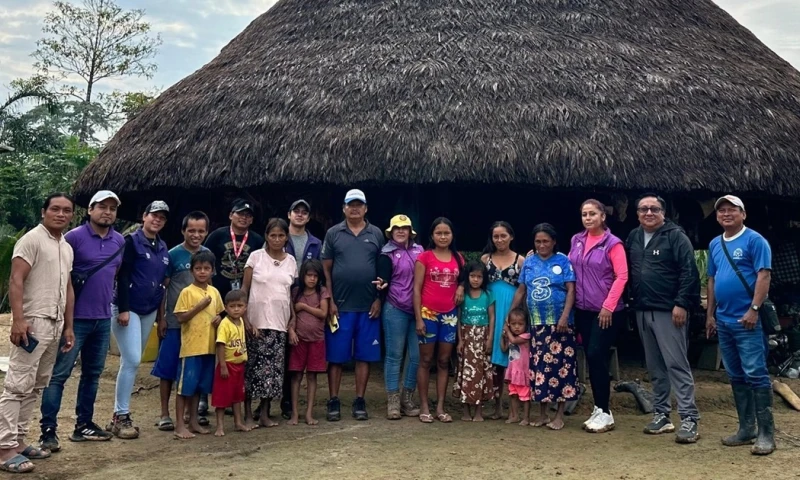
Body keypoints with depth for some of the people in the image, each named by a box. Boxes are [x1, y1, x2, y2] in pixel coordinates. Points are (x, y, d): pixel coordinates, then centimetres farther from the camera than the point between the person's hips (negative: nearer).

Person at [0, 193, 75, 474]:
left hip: (55, 324, 8)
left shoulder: (67, 248, 17)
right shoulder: (32, 239, -6)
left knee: (36, 386, 11)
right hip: (33, 321, -8)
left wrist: (68, 326, 18)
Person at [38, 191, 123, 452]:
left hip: (103, 318, 6)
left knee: (92, 373, 13)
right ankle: (48, 429, 4)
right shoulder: (74, 237, -10)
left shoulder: (120, 241, 9)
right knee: (59, 373, -2)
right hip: (75, 317, -6)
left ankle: (84, 424, 24)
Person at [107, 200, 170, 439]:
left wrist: (159, 311, 15)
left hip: (149, 310, 7)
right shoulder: (132, 241, -8)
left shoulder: (163, 248, 12)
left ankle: (120, 414, 18)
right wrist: (123, 309, -19)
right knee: (132, 360, -12)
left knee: (133, 361, 10)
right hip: (129, 308, -7)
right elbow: (122, 276, -13)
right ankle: (121, 416, -3)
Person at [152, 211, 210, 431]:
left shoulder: (208, 254, 4)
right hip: (174, 321, -4)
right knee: (168, 367, 3)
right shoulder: (173, 254, -7)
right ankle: (165, 414, 15)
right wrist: (161, 319, -8)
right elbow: (163, 287, -5)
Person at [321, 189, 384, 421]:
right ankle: (333, 402, 14)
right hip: (340, 305, -1)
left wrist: (379, 299, 0)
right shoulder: (333, 233, 4)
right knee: (335, 356, 3)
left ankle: (360, 401, 17)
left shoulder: (376, 234, 7)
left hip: (368, 306, 1)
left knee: (364, 356, 7)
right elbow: (326, 269, 2)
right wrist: (330, 301, -4)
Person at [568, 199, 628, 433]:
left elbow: (621, 276, -13)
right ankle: (599, 409, 20)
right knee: (591, 358, 9)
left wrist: (608, 306, -17)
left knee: (596, 356, -9)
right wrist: (571, 304, 7)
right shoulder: (576, 241, 8)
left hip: (606, 311, -6)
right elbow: (570, 272, 12)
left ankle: (605, 413, 3)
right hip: (583, 310, 6)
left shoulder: (612, 243, -9)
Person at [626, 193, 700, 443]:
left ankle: (689, 419, 0)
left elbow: (689, 272, -13)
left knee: (677, 364, -6)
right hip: (642, 311, 7)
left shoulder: (675, 236, -6)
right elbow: (628, 272, 18)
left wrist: (682, 304, -18)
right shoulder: (633, 238, 13)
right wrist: (633, 299, 10)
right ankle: (661, 415, 21)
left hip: (668, 311, -6)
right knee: (655, 367, 12)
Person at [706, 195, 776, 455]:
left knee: (755, 374, -6)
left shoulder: (754, 240, -6)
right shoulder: (715, 244, 15)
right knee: (736, 377, 12)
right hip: (723, 321, 7)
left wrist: (754, 309, -19)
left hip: (747, 320, -7)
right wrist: (710, 314, 16)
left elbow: (763, 276, -13)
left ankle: (766, 433, 1)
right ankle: (746, 429, 21)